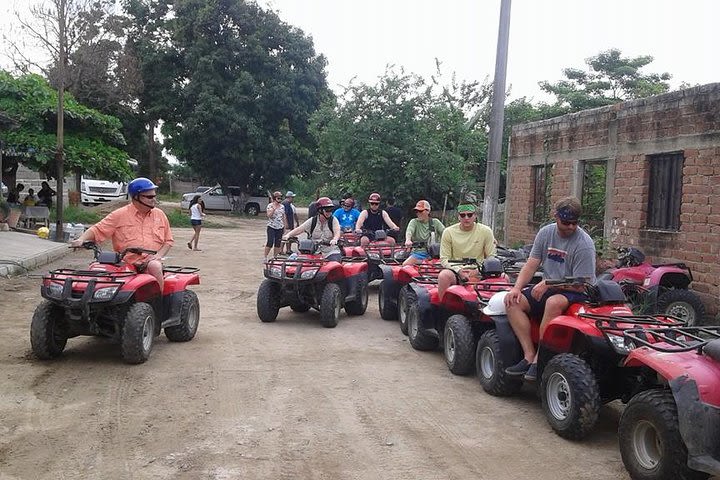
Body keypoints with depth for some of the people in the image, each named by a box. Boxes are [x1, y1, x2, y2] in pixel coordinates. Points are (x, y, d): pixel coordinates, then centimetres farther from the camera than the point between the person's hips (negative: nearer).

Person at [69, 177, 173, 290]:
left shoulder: (159, 214, 15)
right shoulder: (119, 215, 6)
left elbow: (168, 240, 17)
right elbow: (97, 230, 3)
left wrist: (159, 255, -1)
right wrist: (81, 239, -16)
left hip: (150, 261, 1)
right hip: (126, 263, -1)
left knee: (155, 266, -34)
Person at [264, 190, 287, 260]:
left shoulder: (282, 207, 12)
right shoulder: (270, 205, -4)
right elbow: (269, 215, -15)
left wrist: (285, 226, 14)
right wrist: (274, 208, -23)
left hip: (280, 227, 5)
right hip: (271, 227, -5)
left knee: (278, 244, 5)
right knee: (270, 243, -9)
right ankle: (265, 257, 0)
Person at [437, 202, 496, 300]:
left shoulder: (485, 231, 1)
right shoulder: (448, 232, -1)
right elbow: (444, 259, 0)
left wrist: (477, 271, -14)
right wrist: (459, 271, -17)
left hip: (478, 272, 1)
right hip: (456, 271, -1)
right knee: (443, 275, -34)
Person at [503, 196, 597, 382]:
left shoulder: (584, 244, -15)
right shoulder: (546, 233, 3)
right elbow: (531, 264, 4)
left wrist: (548, 284, -22)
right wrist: (516, 288, -11)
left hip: (575, 292, -6)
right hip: (548, 288, 6)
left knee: (554, 302, -38)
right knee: (513, 301, -14)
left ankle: (539, 361, -27)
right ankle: (529, 355, -18)